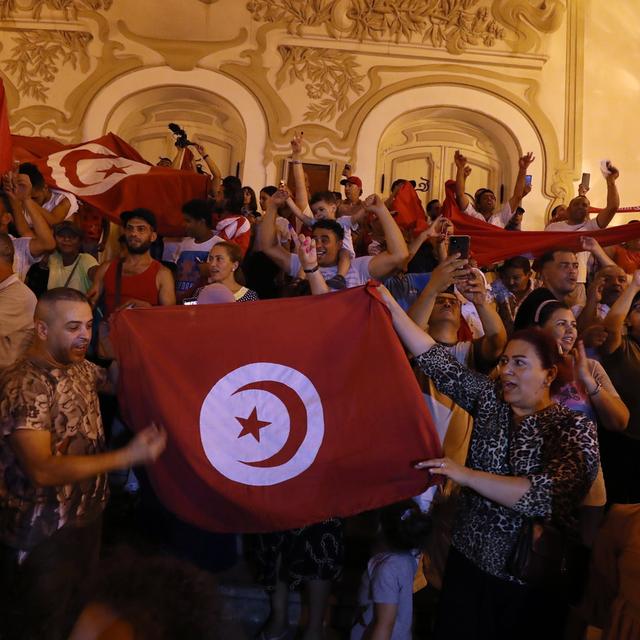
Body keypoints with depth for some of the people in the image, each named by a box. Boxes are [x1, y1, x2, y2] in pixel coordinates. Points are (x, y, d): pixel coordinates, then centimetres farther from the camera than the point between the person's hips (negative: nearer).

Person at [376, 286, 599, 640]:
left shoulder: (575, 428, -14)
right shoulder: (491, 397, -2)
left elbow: (552, 495, -29)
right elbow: (435, 360, -6)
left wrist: (467, 475, -33)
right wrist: (391, 305, -10)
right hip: (468, 560, 4)